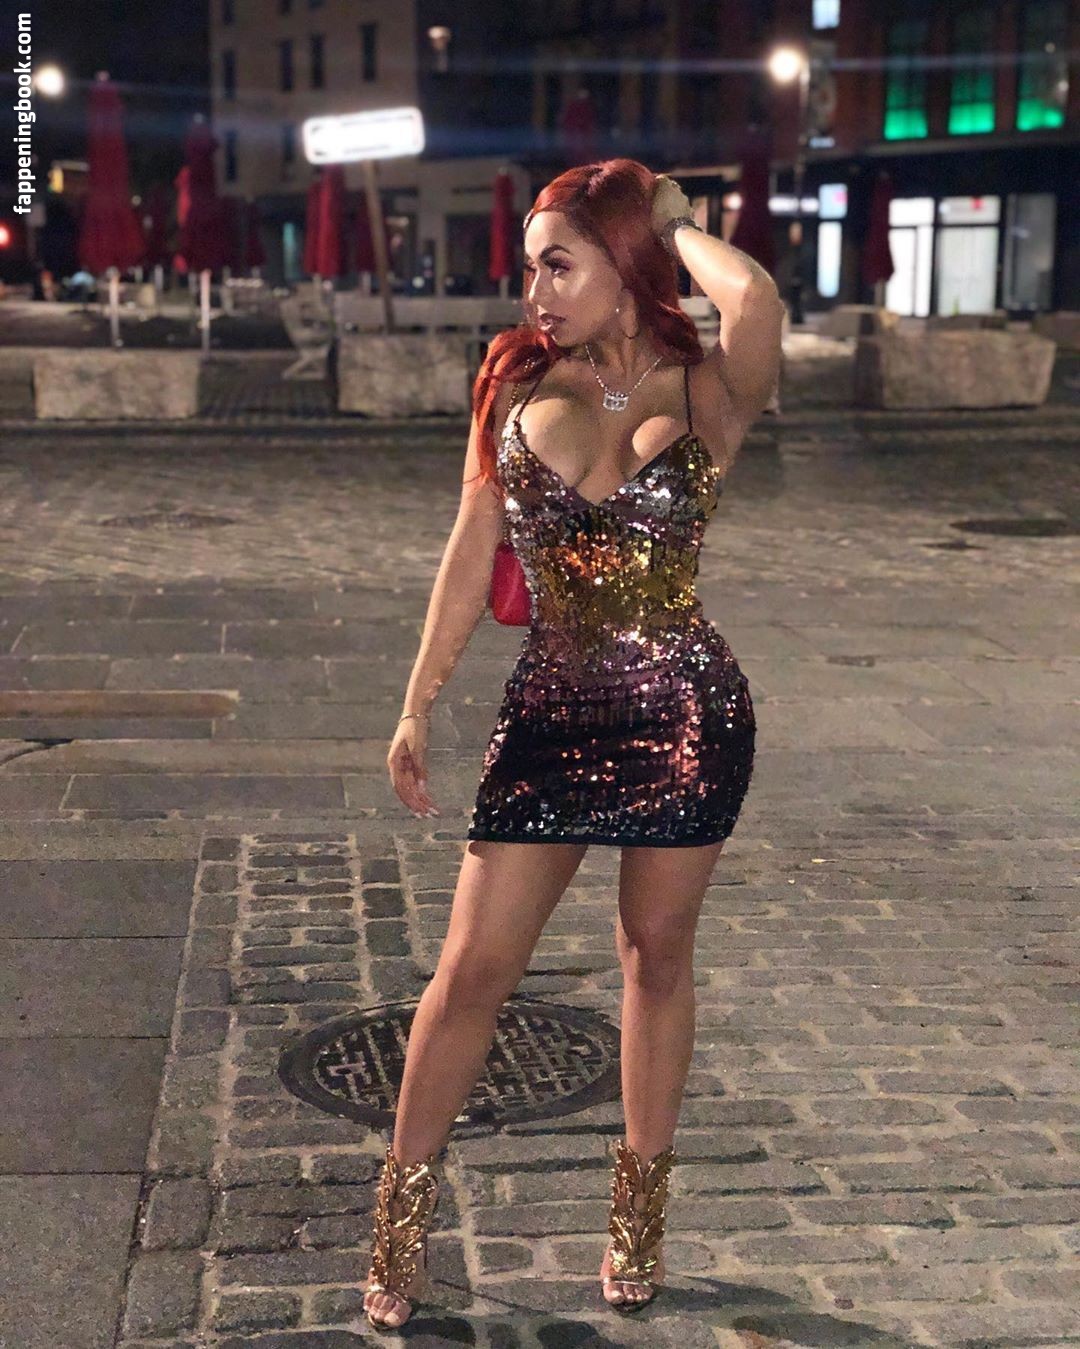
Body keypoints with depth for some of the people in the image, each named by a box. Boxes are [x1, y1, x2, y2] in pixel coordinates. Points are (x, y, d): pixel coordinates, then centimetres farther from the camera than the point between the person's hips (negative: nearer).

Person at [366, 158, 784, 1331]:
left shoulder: (705, 396, -6)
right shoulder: (516, 388, 4)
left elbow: (756, 298, -29)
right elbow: (473, 552, 7)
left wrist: (676, 225, -9)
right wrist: (419, 705, 7)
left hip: (686, 713, -2)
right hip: (551, 712, 2)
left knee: (656, 959, 11)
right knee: (473, 966, 2)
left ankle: (640, 1211, 31)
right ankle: (403, 1213, 20)